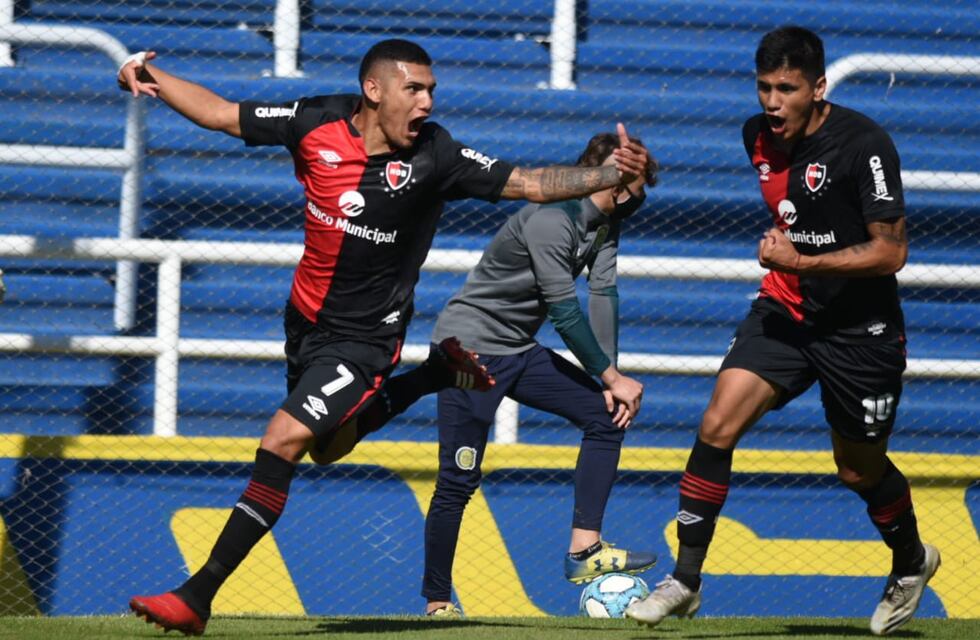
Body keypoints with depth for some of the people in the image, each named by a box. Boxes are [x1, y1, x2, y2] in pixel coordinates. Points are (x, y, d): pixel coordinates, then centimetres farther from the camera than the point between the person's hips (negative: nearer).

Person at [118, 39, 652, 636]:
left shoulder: (434, 157, -18)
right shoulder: (317, 123, -11)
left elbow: (529, 184, -16)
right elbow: (220, 114, -1)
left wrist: (611, 173, -28)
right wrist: (150, 75, -13)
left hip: (364, 337, -6)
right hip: (306, 318, 6)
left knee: (283, 445, -18)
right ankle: (433, 378, 42)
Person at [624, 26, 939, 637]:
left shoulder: (864, 145, -21)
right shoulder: (759, 136, 0)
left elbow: (891, 251, -21)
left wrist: (802, 263, -26)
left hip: (860, 329, -5)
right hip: (785, 308, 5)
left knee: (859, 469, 10)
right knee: (717, 426, -13)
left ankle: (912, 562, 42)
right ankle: (685, 582, -6)